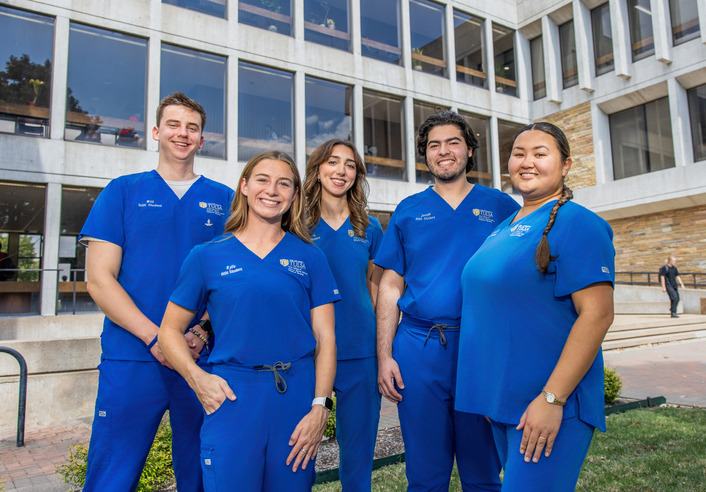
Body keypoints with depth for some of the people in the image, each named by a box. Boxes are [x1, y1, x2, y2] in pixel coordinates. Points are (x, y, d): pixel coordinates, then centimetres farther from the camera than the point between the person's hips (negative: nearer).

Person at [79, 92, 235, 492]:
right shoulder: (122, 192, 6)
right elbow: (100, 279, -1)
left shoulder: (225, 199, 9)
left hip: (206, 360, 2)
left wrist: (204, 332, -11)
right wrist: (156, 337, -12)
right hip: (132, 360, -1)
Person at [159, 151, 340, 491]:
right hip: (232, 398, -1)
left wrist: (320, 407, -6)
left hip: (296, 398, 2)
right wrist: (196, 377, -10)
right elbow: (170, 330, 7)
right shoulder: (207, 255, 4)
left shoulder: (310, 257, 6)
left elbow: (325, 337, 3)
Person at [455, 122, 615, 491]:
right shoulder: (503, 227, 12)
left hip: (552, 400, -7)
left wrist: (551, 398, -22)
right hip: (503, 398, 8)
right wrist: (487, 394, 16)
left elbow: (597, 314, -19)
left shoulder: (576, 224, -12)